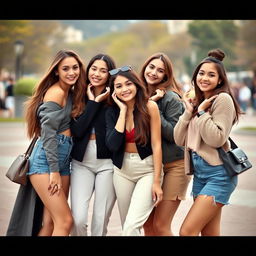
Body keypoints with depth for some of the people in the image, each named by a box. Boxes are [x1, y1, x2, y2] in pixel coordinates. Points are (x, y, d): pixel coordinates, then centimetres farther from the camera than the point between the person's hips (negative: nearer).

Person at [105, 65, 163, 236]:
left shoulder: (149, 107, -12)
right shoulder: (112, 112, -1)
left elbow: (156, 145, -12)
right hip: (122, 170, 5)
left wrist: (156, 182, -14)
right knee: (126, 226, 12)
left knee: (132, 226, -17)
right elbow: (113, 145, -15)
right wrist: (123, 110, -15)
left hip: (147, 169, -4)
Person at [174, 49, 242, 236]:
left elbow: (217, 139, -17)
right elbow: (179, 140, 8)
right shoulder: (197, 102, 16)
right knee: (209, 233, 9)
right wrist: (189, 111, -1)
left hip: (218, 174, -8)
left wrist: (201, 112, -13)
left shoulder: (222, 99, -8)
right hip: (199, 172, 8)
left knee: (187, 232, -14)